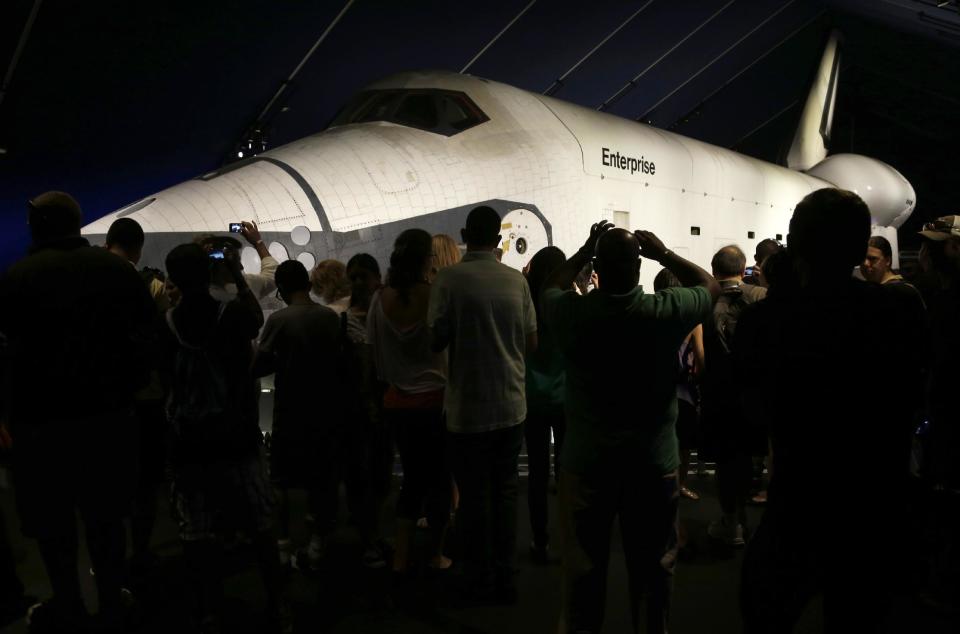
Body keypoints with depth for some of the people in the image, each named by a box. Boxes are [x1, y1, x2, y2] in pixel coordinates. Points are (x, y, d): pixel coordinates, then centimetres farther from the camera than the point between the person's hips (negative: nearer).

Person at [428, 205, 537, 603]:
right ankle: (505, 578, 21)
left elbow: (436, 339, -10)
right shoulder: (516, 280, -2)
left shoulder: (450, 279, -11)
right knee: (505, 492, 14)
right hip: (511, 405, 3)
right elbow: (531, 344, 3)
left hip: (468, 408, -3)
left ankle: (479, 580, 19)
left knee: (474, 495, 9)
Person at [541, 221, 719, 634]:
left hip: (586, 462, 0)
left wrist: (583, 252, 9)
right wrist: (664, 254, 7)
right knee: (654, 567, 15)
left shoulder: (572, 313, -13)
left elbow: (550, 289, 11)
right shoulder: (666, 312, -14)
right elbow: (709, 286, 8)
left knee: (584, 568, 13)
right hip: (655, 462, 0)